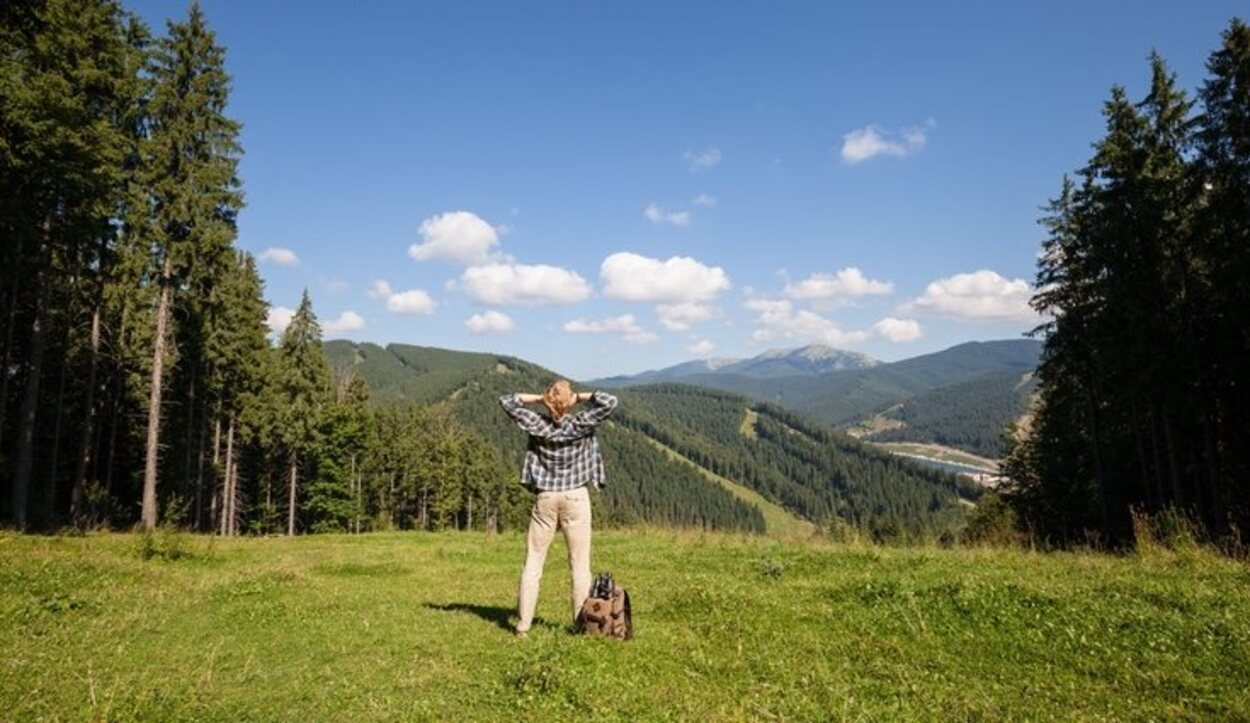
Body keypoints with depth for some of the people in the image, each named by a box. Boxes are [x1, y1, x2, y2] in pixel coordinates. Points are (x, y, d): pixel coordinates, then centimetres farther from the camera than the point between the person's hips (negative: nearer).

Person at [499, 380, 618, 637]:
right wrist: (581, 396, -4)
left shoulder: (538, 425, -5)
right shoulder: (580, 424, -11)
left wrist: (537, 398, 0)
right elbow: (610, 402, -10)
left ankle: (523, 624, 9)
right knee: (580, 566, 4)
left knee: (532, 563, 8)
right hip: (576, 497, -2)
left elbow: (506, 401, 4)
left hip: (545, 498, 2)